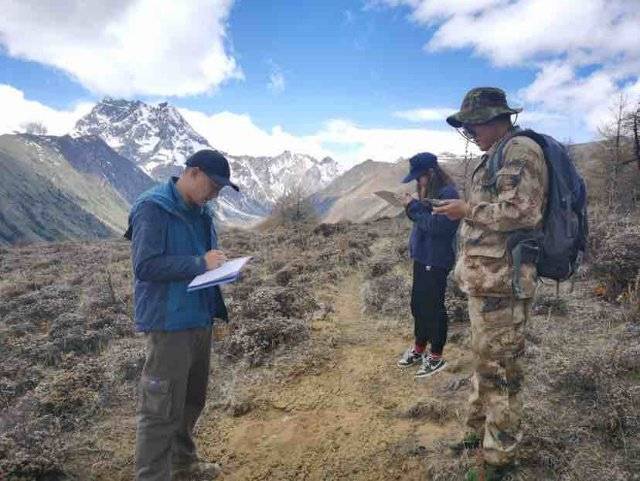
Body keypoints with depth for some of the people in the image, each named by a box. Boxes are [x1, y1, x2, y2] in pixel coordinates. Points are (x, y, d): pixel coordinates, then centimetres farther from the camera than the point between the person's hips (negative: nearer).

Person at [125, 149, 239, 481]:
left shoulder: (199, 211, 10)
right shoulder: (152, 208, -15)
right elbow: (144, 266, -22)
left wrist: (220, 266, -1)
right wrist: (199, 263, -23)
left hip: (200, 320, 9)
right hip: (169, 324, -9)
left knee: (192, 400, 21)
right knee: (162, 410, 0)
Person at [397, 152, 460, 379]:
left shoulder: (447, 194, -16)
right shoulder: (430, 193, 11)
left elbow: (436, 226, -24)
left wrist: (414, 206, -15)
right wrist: (413, 206, -3)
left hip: (436, 261, -9)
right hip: (422, 257, 9)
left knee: (433, 308, 1)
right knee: (418, 304, 16)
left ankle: (436, 356, 16)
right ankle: (419, 348, 32)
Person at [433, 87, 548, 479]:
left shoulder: (520, 149, -12)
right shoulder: (496, 156, 18)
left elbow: (522, 211, -21)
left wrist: (468, 210, -14)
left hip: (502, 280, -10)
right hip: (486, 277, 10)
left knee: (500, 367, 0)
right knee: (485, 359, 19)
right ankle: (480, 431, 34)